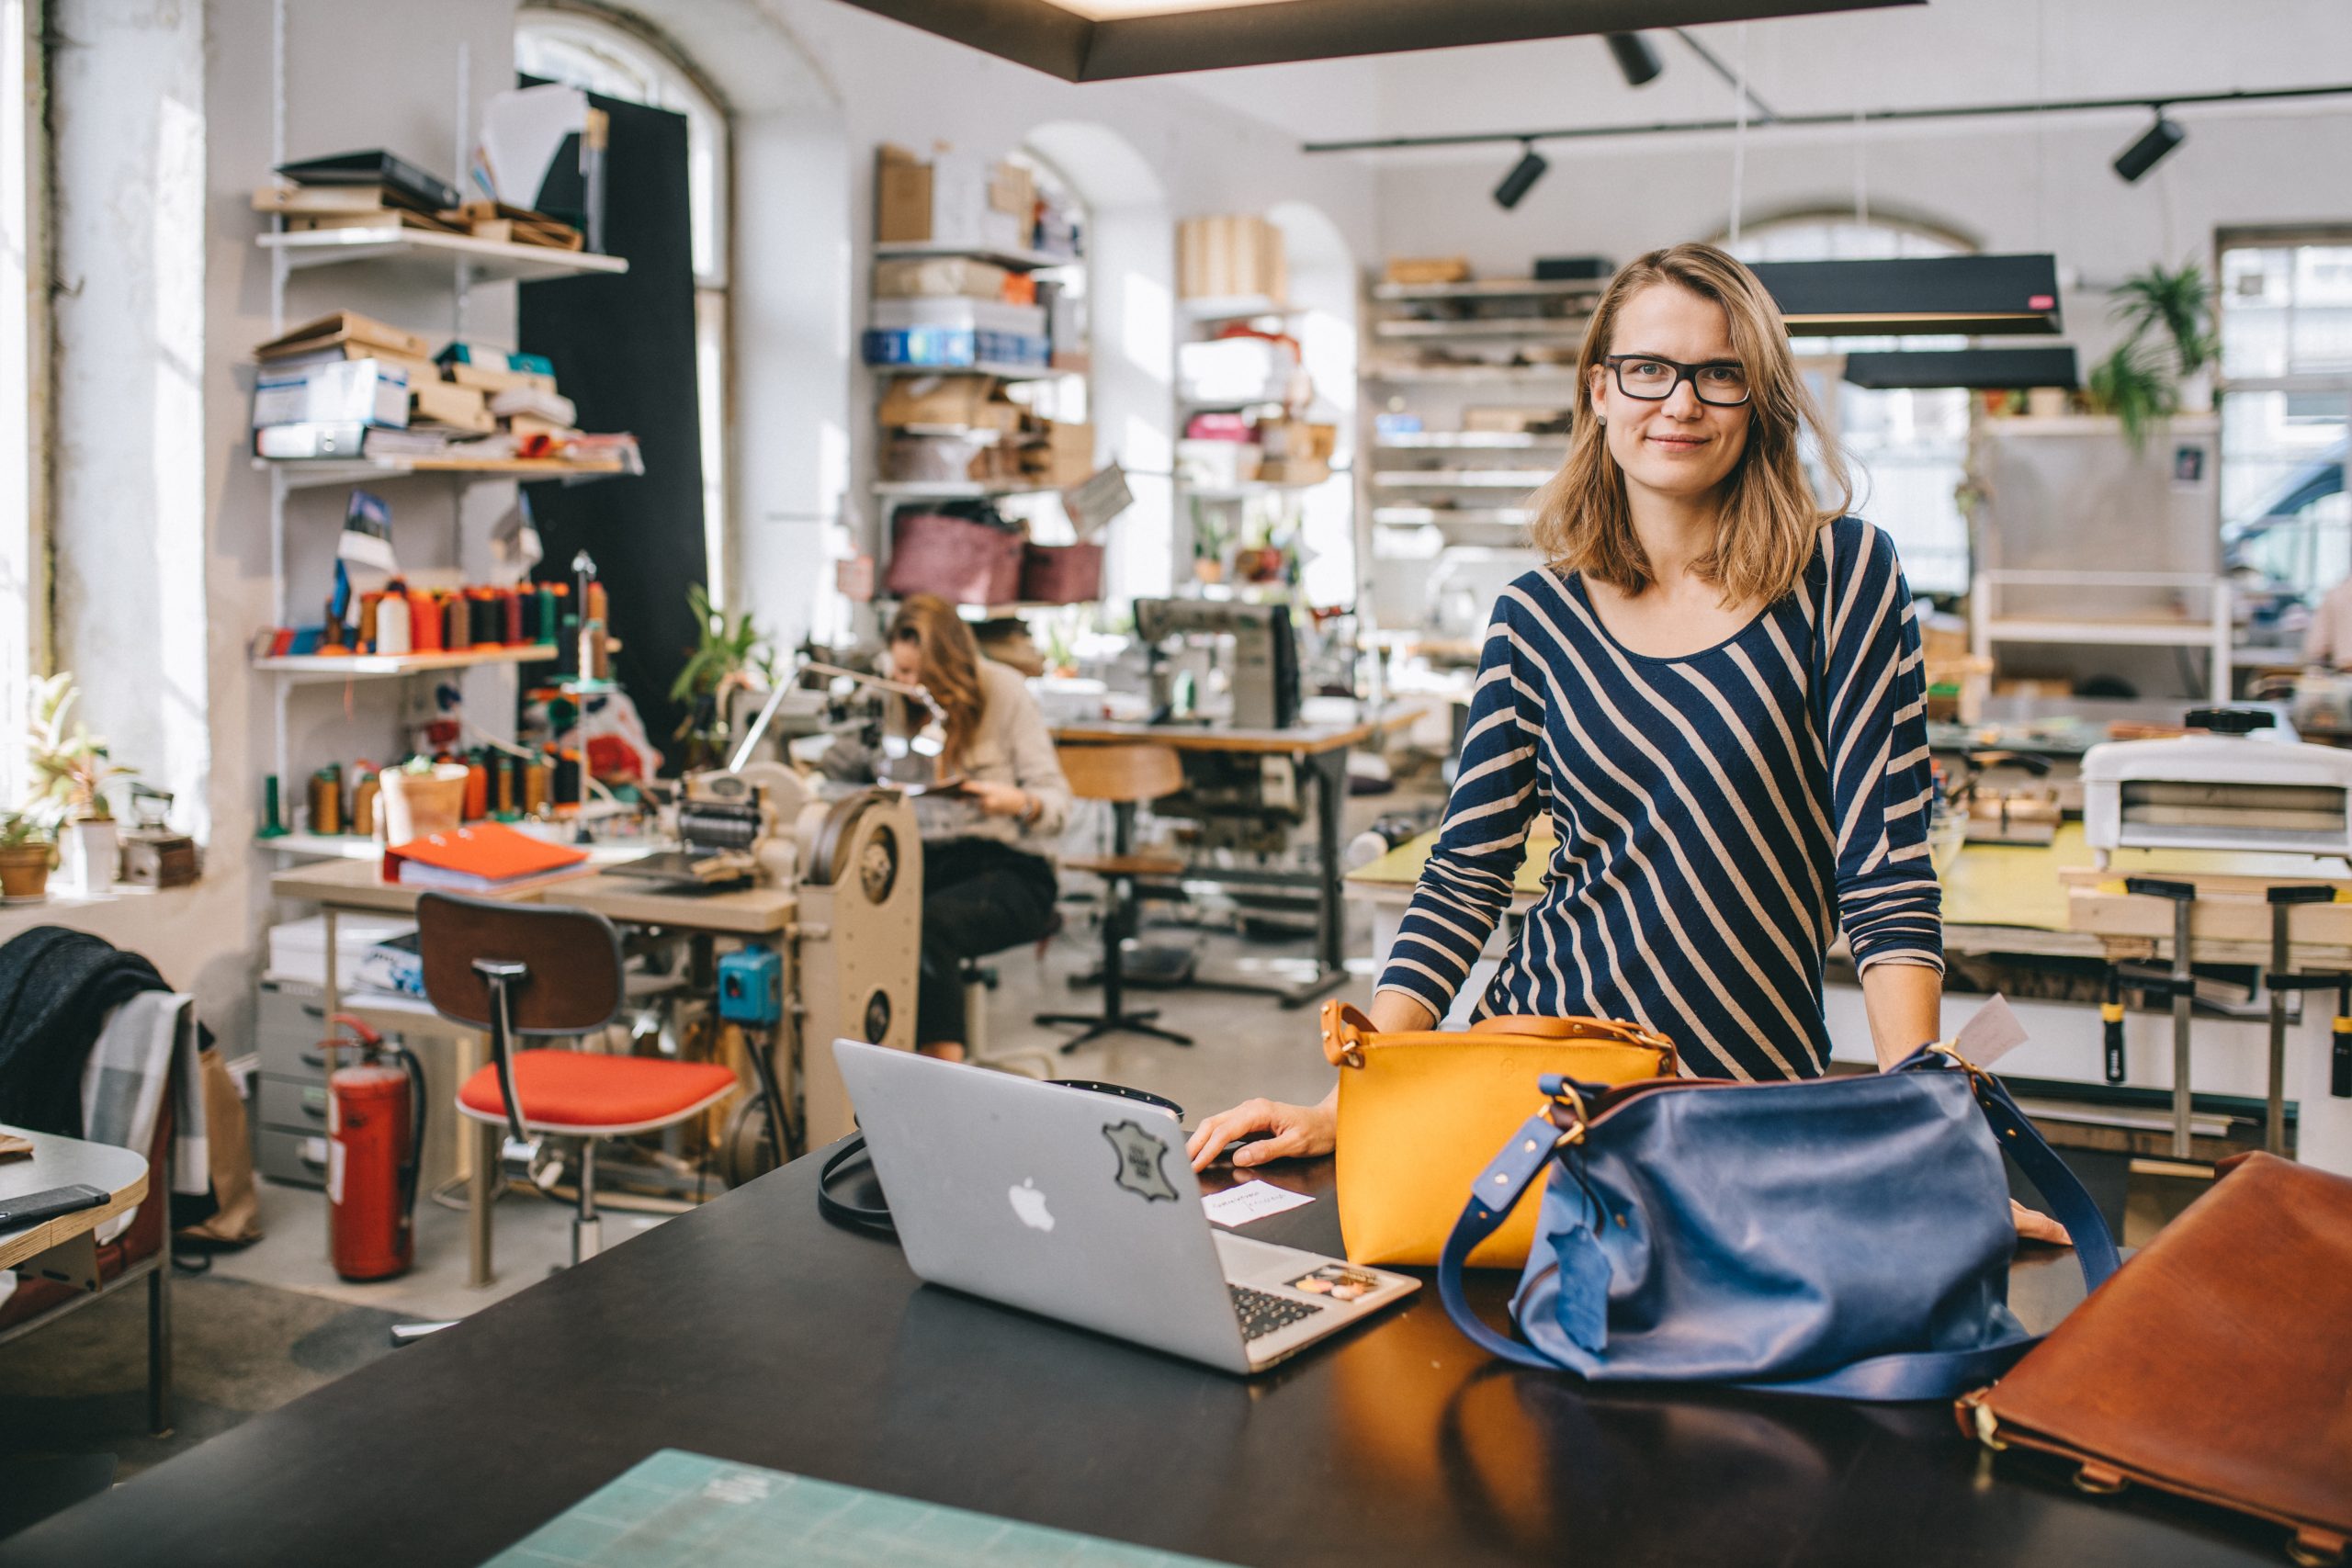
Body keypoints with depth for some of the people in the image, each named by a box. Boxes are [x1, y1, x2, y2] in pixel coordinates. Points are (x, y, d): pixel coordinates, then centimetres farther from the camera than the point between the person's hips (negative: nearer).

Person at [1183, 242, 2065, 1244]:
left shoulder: (1842, 574, -2)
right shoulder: (1536, 618, 4)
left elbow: (1886, 876, -6)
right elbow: (1462, 883, 4)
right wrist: (1346, 1105, -6)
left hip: (1758, 1094, -1)